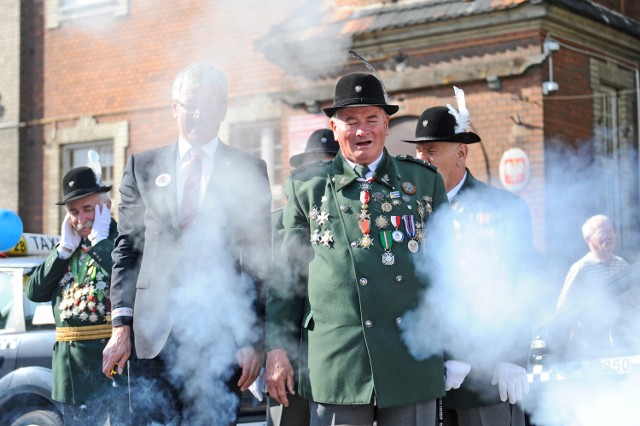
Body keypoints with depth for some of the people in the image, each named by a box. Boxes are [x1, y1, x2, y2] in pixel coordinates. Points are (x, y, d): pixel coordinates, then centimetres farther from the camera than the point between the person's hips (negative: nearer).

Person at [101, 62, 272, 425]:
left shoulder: (250, 171, 8)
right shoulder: (143, 166, 13)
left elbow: (262, 262, 5)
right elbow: (126, 249, 10)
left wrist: (255, 340, -2)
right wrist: (122, 325, 1)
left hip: (221, 336, -1)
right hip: (153, 335, 1)